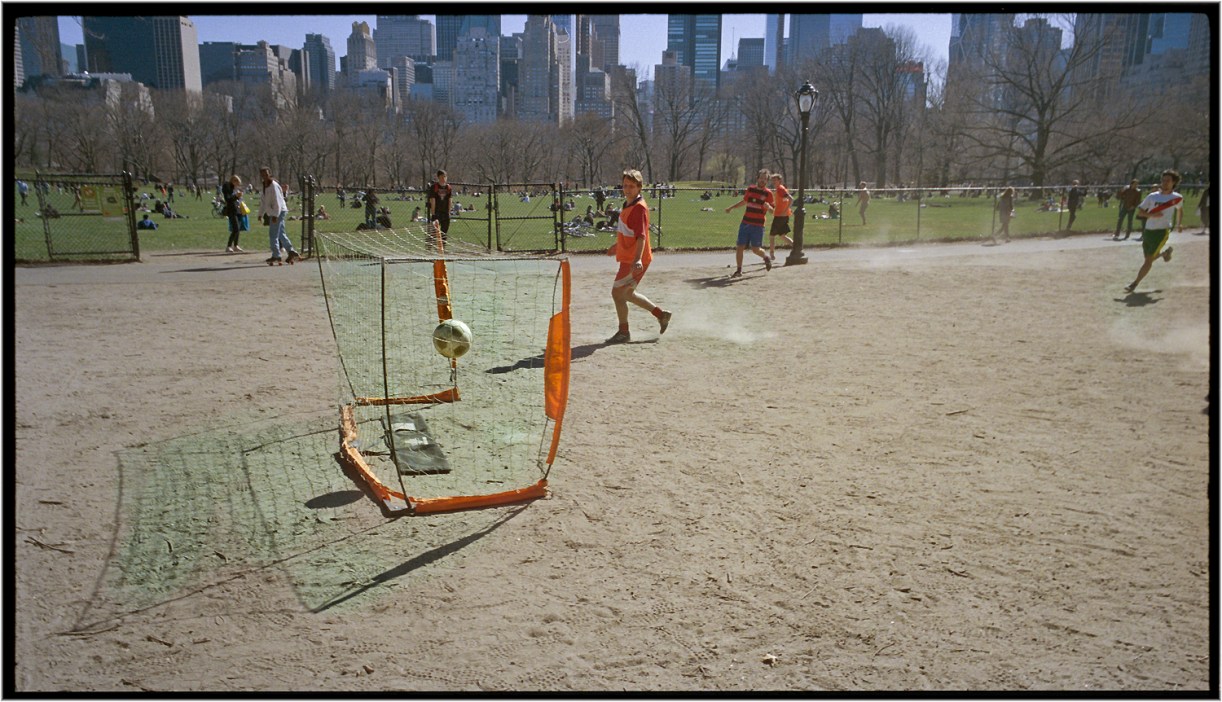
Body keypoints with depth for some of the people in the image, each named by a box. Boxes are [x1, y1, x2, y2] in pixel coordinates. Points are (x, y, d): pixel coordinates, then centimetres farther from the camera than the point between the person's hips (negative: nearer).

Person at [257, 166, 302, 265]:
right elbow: (263, 202, 21)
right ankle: (292, 252, 15)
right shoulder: (265, 186, 16)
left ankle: (276, 256, -5)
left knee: (273, 234, -9)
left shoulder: (273, 185, -14)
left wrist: (275, 215, -23)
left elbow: (277, 202, -20)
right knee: (281, 234, 12)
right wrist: (260, 214, 18)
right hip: (273, 213, 10)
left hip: (279, 212, -10)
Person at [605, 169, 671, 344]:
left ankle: (623, 333, 12)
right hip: (627, 258, 10)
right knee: (627, 294, 20)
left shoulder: (639, 207, -19)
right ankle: (661, 315, 30)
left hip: (634, 261, -10)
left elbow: (641, 236, -29)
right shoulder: (628, 204, 9)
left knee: (617, 292, -3)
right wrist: (617, 245, 36)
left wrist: (637, 260, -40)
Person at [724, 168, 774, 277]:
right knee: (739, 247, -2)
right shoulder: (750, 189, 8)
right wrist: (731, 207, 23)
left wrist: (768, 207, -27)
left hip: (758, 225, -3)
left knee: (755, 249, -3)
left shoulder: (768, 193, -3)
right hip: (745, 223, 3)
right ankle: (739, 270, 9)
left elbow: (772, 210, -5)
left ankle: (766, 257, 30)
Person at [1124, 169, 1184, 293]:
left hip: (1162, 231, -3)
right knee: (1149, 257, 16)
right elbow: (1140, 212, 1)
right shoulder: (1152, 196, 2)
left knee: (1149, 259, -11)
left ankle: (1134, 283, -7)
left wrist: (1180, 223, 24)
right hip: (1148, 231, 3)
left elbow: (1180, 209, 23)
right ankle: (1165, 253, 48)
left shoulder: (1177, 197, 2)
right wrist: (1152, 214, -16)